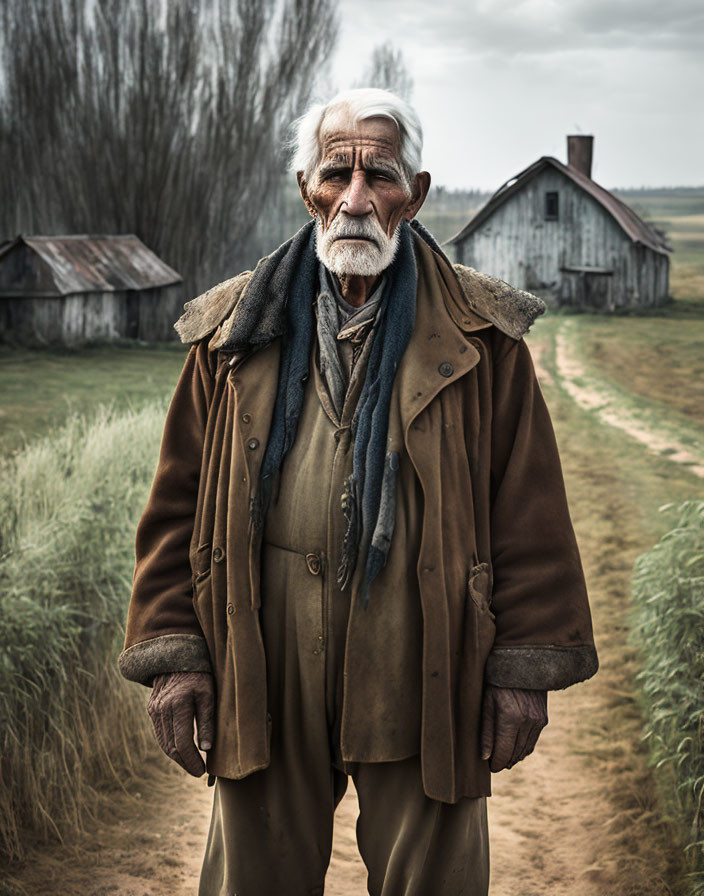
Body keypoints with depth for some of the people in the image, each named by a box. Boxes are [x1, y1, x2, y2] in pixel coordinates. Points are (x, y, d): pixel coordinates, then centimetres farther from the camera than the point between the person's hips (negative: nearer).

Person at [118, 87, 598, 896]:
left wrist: (525, 666, -4)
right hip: (265, 677, 2)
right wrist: (173, 652, -1)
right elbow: (180, 504, 6)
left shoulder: (480, 338, -2)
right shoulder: (233, 335, 3)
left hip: (421, 680, -1)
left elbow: (529, 513, -1)